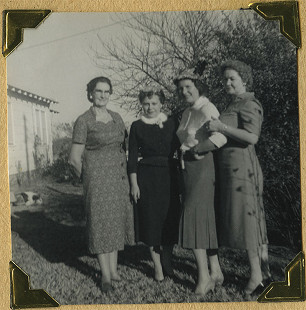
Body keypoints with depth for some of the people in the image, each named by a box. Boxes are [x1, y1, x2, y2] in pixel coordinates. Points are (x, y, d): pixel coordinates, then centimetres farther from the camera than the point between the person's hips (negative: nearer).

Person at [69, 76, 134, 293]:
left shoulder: (117, 117, 9)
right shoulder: (84, 121, -7)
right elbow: (75, 158, -5)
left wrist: (126, 173, 10)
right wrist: (90, 179, 3)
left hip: (119, 177, 6)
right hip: (97, 177, -6)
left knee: (117, 221, 10)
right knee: (101, 222, -1)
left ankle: (114, 268, 22)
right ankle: (106, 275, 9)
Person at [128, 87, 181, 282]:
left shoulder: (172, 123, 5)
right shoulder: (137, 126, 1)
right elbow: (132, 156, 0)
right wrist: (134, 183, -5)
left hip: (169, 175, 2)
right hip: (147, 176, -1)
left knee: (170, 218, 4)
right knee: (151, 220, 2)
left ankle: (167, 263, 22)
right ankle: (158, 266, 14)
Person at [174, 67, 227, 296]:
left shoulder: (207, 109, -12)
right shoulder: (188, 112, 15)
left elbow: (220, 137, -27)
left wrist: (195, 150, -17)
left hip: (203, 166, -9)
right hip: (189, 168, 9)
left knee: (195, 216, -7)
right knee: (206, 218, 12)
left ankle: (204, 276, 1)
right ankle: (216, 272, 21)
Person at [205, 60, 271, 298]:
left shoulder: (248, 104, -10)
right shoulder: (234, 104, 19)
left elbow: (252, 137, -23)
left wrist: (222, 127, -20)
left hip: (242, 166, -10)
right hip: (232, 167, 10)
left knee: (247, 216, -6)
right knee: (252, 216, 11)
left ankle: (256, 272, 1)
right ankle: (264, 267, 18)